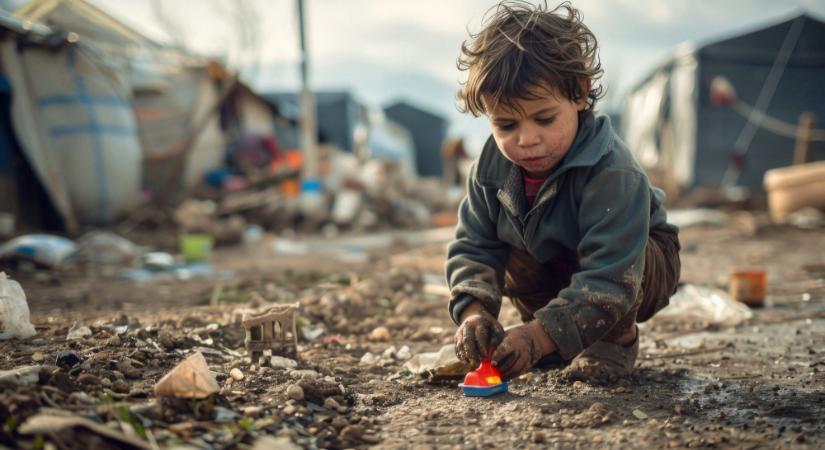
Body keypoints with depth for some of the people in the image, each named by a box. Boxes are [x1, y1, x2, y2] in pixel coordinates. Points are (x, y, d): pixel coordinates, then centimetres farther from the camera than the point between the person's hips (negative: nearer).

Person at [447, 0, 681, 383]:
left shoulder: (611, 173, -39)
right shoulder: (493, 166, -20)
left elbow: (609, 279, -44)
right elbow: (473, 247, -16)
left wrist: (541, 334, -53)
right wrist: (473, 311, -36)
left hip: (640, 264, -6)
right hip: (555, 267, 6)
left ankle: (617, 338, -5)